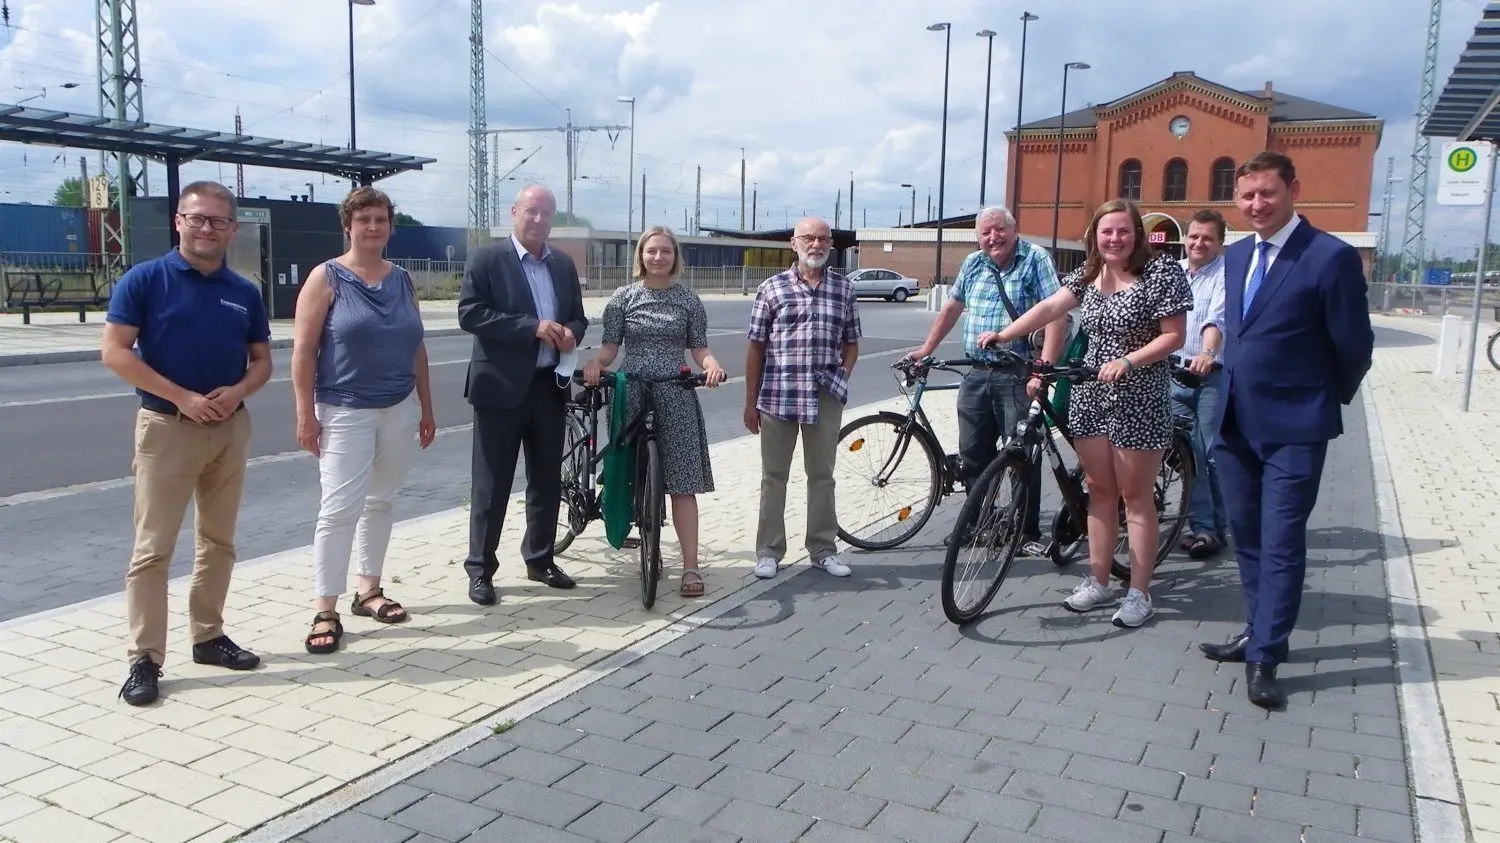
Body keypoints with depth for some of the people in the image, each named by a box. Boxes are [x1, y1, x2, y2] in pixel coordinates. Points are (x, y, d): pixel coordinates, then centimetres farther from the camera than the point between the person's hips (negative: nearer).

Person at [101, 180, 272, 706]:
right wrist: (183, 397, -17)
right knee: (153, 548, -3)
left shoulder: (245, 293, 7)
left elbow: (261, 361, 12)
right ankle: (145, 658, 4)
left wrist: (237, 392, -10)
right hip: (167, 427, -5)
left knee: (219, 542, 12)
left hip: (230, 428, 5)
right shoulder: (144, 280, -6)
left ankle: (208, 636, 25)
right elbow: (115, 353, -11)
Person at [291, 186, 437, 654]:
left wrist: (426, 407, 12)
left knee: (380, 501, 12)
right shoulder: (326, 278, -4)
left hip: (400, 410, 5)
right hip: (345, 412, -5)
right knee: (339, 509, -8)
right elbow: (303, 351, -8)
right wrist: (306, 413, -14)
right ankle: (324, 612, -2)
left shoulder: (402, 280, 9)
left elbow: (417, 349, 13)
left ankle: (368, 589, 24)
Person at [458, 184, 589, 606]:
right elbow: (470, 315, -14)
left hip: (549, 385, 6)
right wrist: (532, 327, -21)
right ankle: (480, 569, 11)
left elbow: (578, 317, 18)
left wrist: (570, 333, -7)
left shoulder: (564, 264, 13)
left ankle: (540, 559, 28)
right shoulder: (486, 259, -4)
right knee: (491, 484, 1)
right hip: (501, 386, -5)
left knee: (547, 480, 13)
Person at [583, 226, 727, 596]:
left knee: (682, 482, -4)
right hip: (631, 396, 1)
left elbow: (699, 348, 6)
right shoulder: (623, 297, 5)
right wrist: (594, 363, -17)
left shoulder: (689, 299, 6)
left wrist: (712, 365, -15)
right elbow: (610, 346, 4)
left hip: (676, 398, -1)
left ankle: (691, 566, -4)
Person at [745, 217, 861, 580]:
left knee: (822, 475, 11)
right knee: (774, 476, 7)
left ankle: (823, 549, 23)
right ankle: (769, 551, 17)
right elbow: (756, 347, 2)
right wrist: (750, 401, 1)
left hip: (825, 398, 2)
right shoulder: (771, 287, 1)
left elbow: (851, 343, 14)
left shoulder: (843, 288, 7)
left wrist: (841, 378, -2)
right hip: (777, 395, -1)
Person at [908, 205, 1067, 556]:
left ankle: (1029, 533, 9)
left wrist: (1043, 369, -23)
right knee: (972, 455, 10)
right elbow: (952, 307, 25)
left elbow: (1056, 316, -14)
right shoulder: (973, 264, 12)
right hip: (976, 375, 6)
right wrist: (926, 349, 25)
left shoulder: (1036, 259, -5)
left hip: (1019, 377, -6)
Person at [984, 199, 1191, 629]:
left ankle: (1139, 594, 11)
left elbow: (1174, 336, -11)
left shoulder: (1162, 271, -10)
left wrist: (1126, 361, -23)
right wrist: (1002, 336, -14)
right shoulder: (1087, 273, 7)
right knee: (1099, 490, 12)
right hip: (1090, 396, 6)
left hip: (1138, 400, -5)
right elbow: (1048, 308, -2)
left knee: (1135, 496, 2)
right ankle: (1098, 583, 22)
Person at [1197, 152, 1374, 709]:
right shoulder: (1236, 256, 10)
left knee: (1281, 545, -3)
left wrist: (1326, 400, 6)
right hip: (1236, 422, 7)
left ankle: (1264, 659, 5)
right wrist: (1235, 387, 15)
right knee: (1247, 538, 16)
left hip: (1293, 428, -7)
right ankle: (1258, 632, 30)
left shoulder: (1331, 258, -12)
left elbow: (1354, 346, -7)